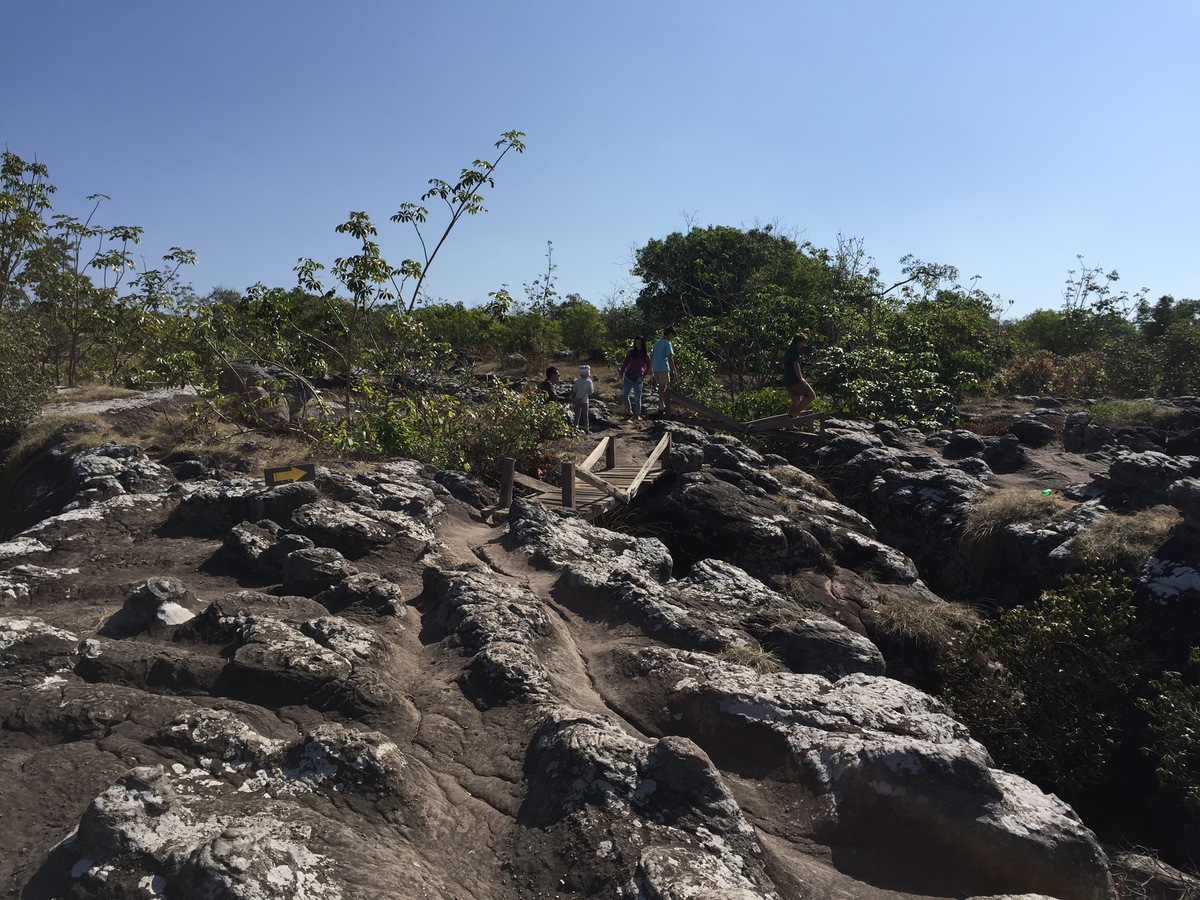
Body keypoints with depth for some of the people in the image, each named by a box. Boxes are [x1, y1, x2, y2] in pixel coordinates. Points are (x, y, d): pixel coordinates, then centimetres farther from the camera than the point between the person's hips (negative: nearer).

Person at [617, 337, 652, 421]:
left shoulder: (646, 355, -1)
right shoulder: (631, 352, 0)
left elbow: (648, 368, 9)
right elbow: (625, 363, 3)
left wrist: (643, 375, -4)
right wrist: (621, 372, -5)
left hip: (638, 379, -1)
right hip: (628, 376, 2)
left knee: (637, 397, -2)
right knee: (624, 395, 0)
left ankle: (637, 414, 8)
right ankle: (628, 409, 24)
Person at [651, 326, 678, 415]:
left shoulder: (657, 342, 14)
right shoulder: (667, 343, -10)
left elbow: (652, 356, 18)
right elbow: (670, 358, -16)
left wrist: (650, 368, 25)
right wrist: (675, 371, -13)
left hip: (655, 367, 8)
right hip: (663, 367, -8)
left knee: (661, 386, 17)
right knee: (663, 387, 1)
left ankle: (661, 404, 21)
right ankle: (661, 405, 4)